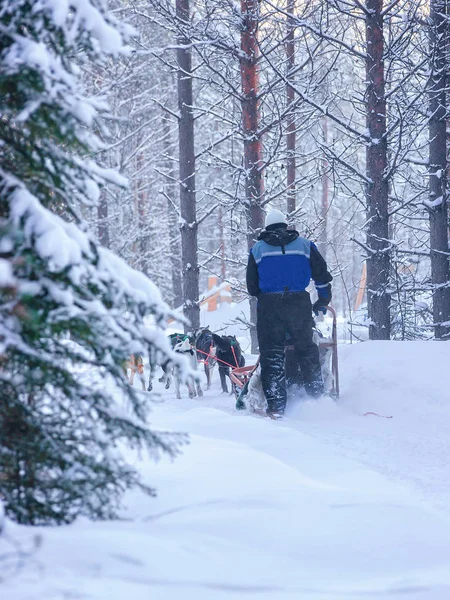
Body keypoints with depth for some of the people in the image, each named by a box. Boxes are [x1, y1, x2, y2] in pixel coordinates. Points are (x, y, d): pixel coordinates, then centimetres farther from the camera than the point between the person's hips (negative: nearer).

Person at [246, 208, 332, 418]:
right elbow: (322, 275, 10)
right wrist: (323, 301, 22)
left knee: (272, 355, 1)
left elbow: (252, 287, 11)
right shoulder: (304, 245, 11)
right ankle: (317, 398, 6)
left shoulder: (257, 249, 11)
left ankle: (276, 405, -5)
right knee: (306, 350, 9)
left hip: (269, 306, 0)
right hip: (299, 304, 1)